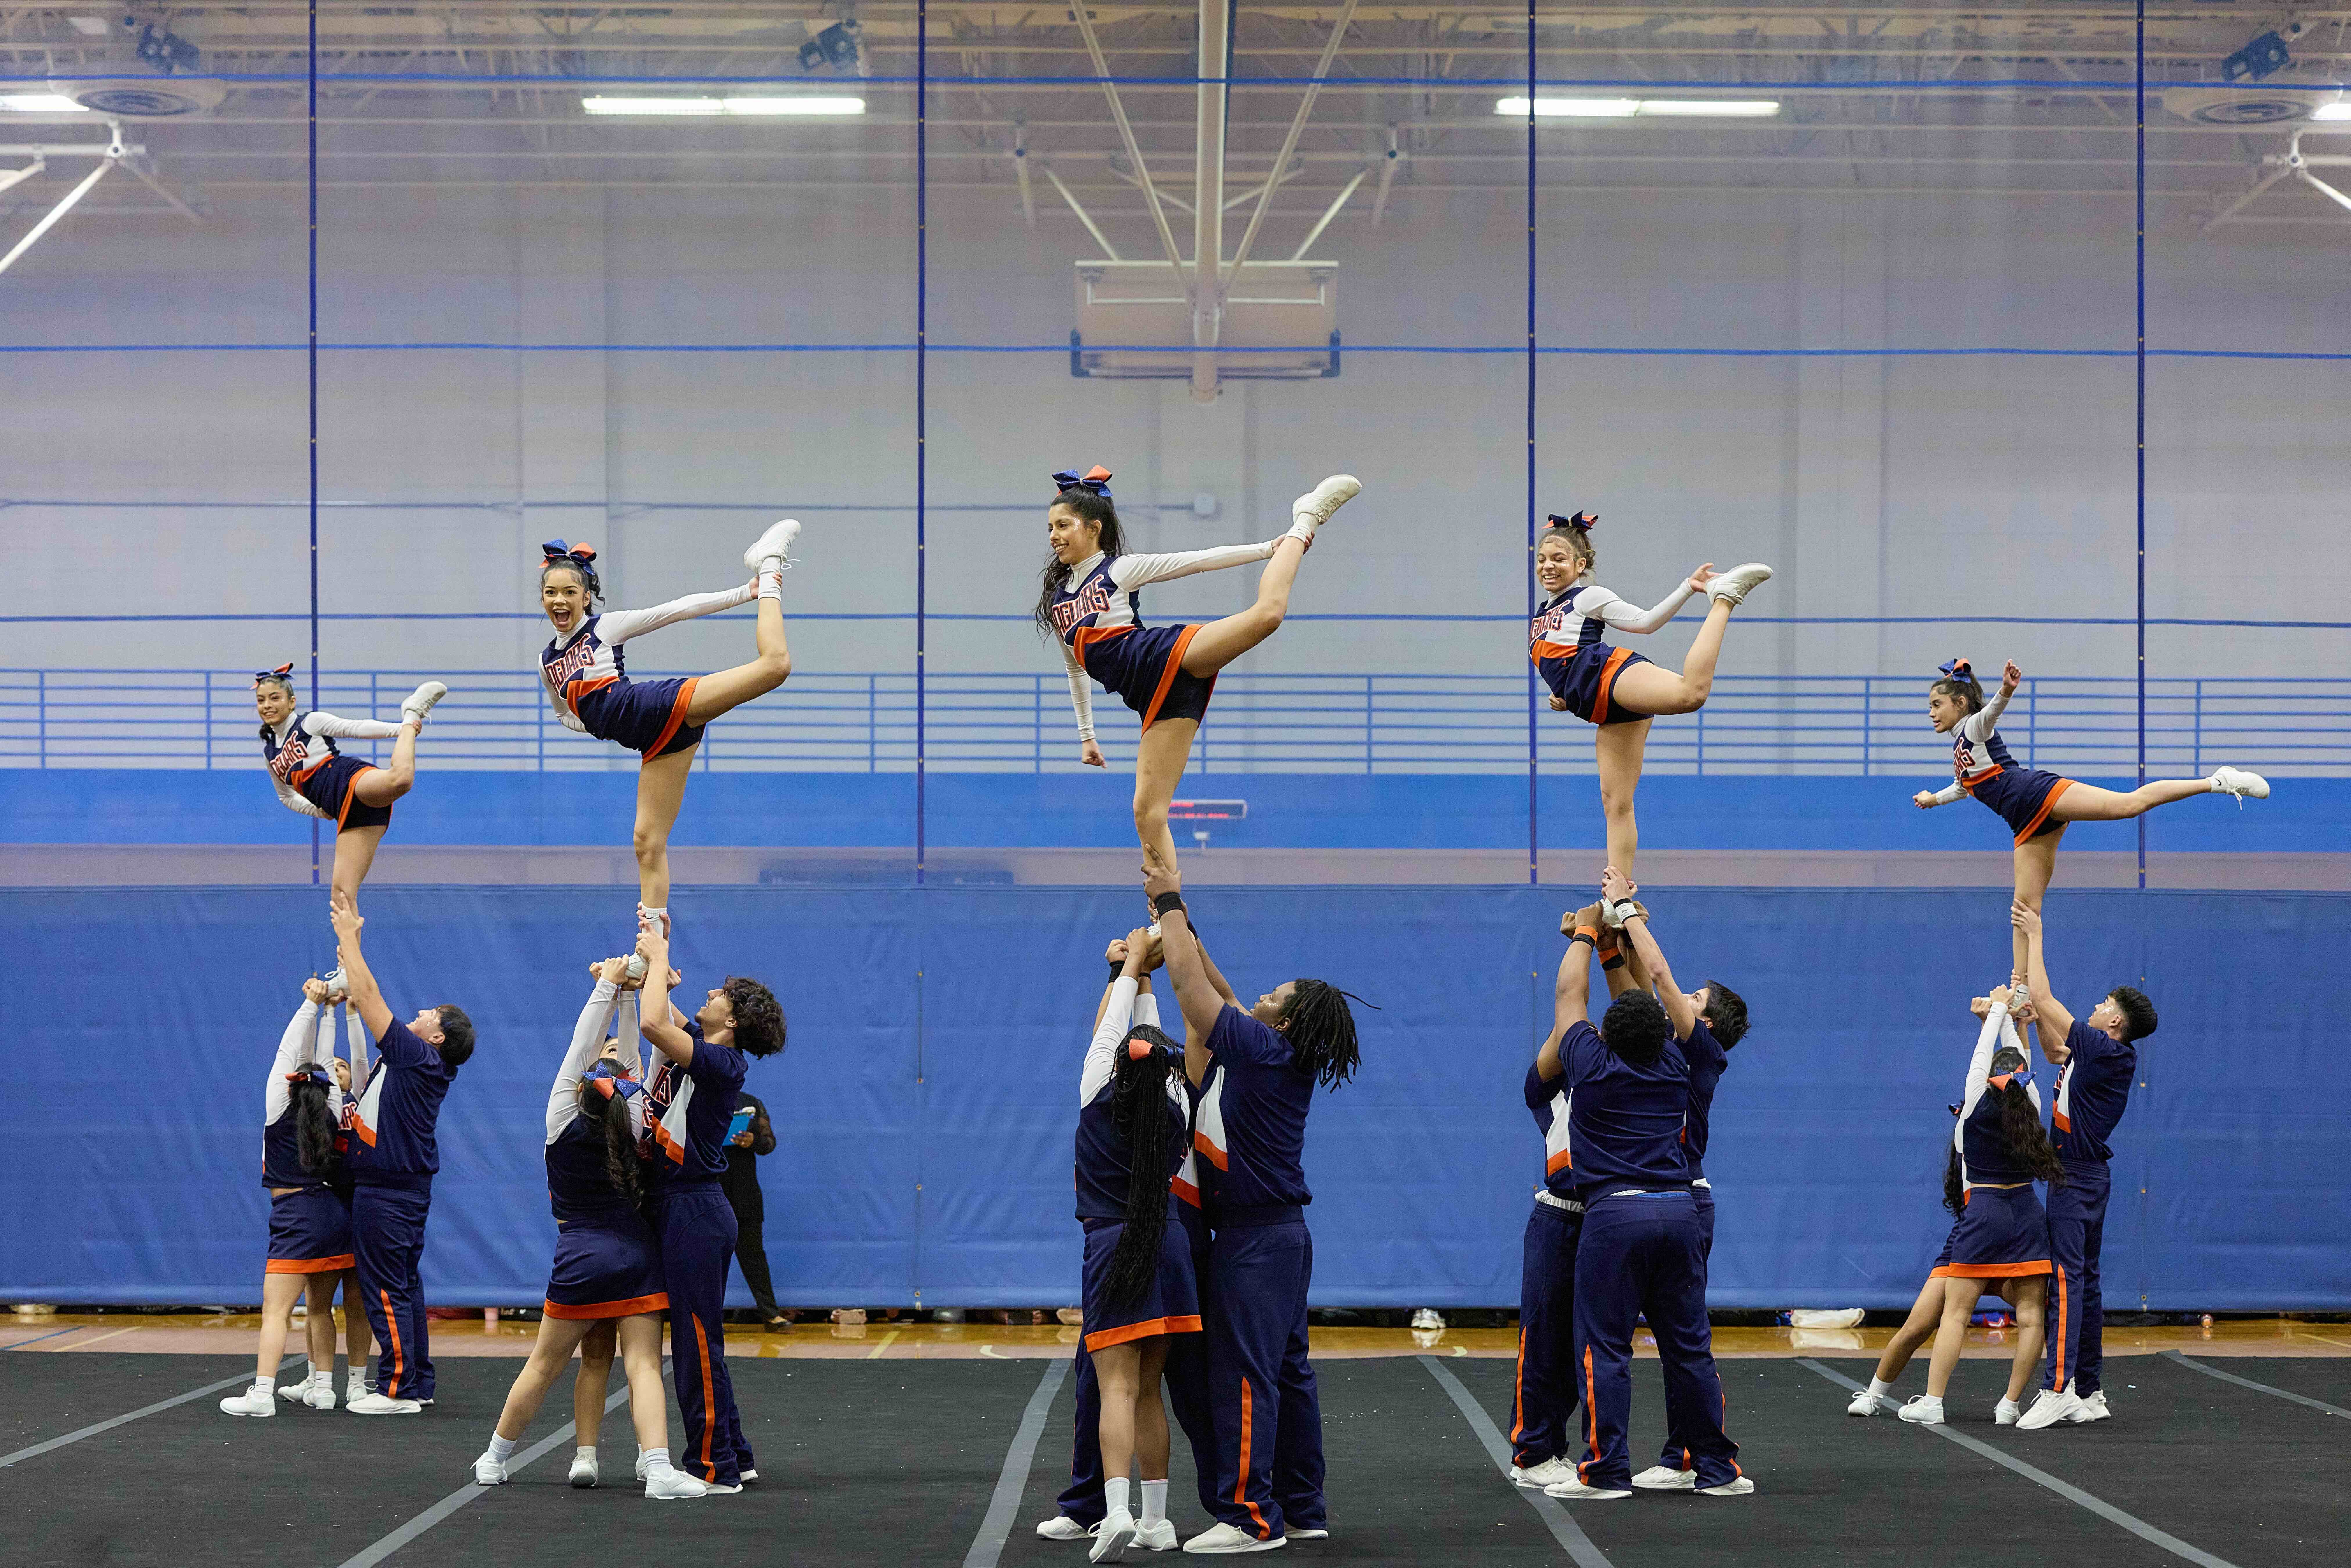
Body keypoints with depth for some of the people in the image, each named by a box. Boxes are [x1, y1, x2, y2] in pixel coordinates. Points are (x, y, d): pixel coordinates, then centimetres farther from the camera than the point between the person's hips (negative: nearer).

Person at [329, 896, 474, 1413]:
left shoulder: (418, 1057, -16)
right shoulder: (415, 1061, 10)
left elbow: (370, 998, -17)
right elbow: (368, 1002, 18)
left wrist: (348, 938, -10)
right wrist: (349, 957, 17)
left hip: (389, 1193, -10)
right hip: (402, 1189, 10)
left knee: (386, 1287, -6)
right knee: (403, 1284, 14)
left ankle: (398, 1388, -5)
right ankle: (418, 1382, 19)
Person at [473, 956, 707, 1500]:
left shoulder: (564, 1123, -8)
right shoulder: (633, 1125, -5)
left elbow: (581, 1047, -6)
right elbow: (634, 1056, 2)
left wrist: (607, 988, -4)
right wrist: (619, 990, -1)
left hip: (582, 1260, 0)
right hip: (637, 1253, 1)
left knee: (544, 1367, 11)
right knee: (643, 1365, -6)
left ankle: (495, 1460, 25)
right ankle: (658, 1468, -21)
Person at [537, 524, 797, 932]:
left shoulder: (606, 625, 6)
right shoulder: (547, 662, 19)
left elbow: (678, 609, 4)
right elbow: (565, 714, 35)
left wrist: (745, 593, -1)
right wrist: (600, 725, 15)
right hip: (656, 742, 4)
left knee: (774, 664, -18)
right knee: (648, 842, -1)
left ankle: (769, 571, 3)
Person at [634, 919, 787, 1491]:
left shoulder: (721, 1064, -17)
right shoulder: (699, 1047, 9)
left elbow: (653, 1023, -29)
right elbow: (660, 1013, 26)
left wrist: (657, 959, -16)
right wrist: (656, 955, 13)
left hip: (696, 1213, -10)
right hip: (681, 1209, 10)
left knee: (697, 1342, -5)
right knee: (696, 1340, 14)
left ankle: (714, 1467, 0)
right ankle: (733, 1457, 21)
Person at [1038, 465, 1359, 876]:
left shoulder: (1120, 569, 11)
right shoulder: (1055, 603, 23)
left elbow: (1199, 560, 8)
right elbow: (1076, 672, 33)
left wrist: (1269, 548, 2)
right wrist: (1086, 735, 32)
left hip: (1169, 655, -4)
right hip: (1156, 699, 4)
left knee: (1267, 612, -23)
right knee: (1148, 812, -8)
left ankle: (1304, 525, 2)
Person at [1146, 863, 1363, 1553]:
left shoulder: (1263, 1051, -15)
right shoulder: (1276, 1057, 9)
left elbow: (1190, 983, -13)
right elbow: (1217, 994, 21)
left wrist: (1170, 905, -2)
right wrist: (1177, 921, 19)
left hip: (1254, 1235, -10)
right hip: (1280, 1232, 10)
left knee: (1243, 1372, -9)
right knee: (1286, 1370, 12)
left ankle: (1250, 1515, -10)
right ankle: (1303, 1510, 16)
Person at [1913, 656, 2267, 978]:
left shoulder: (1974, 726, 4)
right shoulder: (1959, 750, 28)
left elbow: (1993, 710, -21)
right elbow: (1970, 786, 51)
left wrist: (2006, 690, -42)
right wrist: (1935, 799, 64)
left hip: (2036, 793, -8)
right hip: (2031, 823, 8)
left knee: (2129, 804, -23)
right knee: (2026, 904, 4)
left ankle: (2218, 782, -25)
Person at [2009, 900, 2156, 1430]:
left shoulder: (2107, 1050, -15)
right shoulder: (2098, 1054, 12)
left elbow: (2044, 1000, -16)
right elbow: (2055, 1052, 32)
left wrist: (2034, 936, -7)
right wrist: (2034, 1012, 20)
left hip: (2077, 1177, -10)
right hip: (2077, 1173, 10)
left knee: (2066, 1277, -15)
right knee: (2083, 1280, 11)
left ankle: (2057, 1389, -21)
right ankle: (2089, 1393, 15)